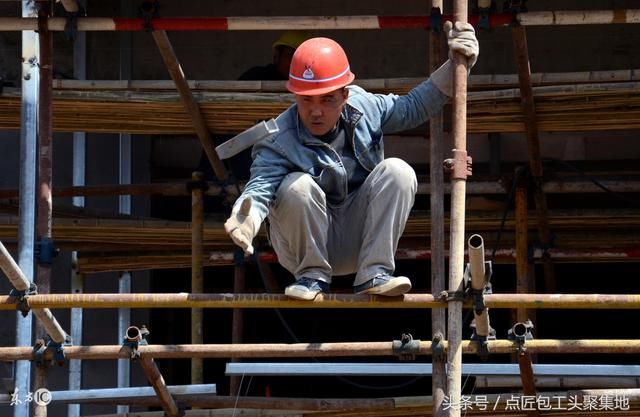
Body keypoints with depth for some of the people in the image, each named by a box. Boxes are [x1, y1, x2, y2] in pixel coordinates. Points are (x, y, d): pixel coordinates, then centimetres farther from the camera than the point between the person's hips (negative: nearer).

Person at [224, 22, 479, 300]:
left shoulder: (363, 106, -4)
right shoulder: (278, 141, -20)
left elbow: (412, 107, 11)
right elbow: (260, 187, -32)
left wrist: (454, 66, 3)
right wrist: (245, 221, -55)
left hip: (357, 240, 4)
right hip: (307, 243, -4)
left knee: (398, 171, -18)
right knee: (298, 186, -32)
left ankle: (374, 274, -22)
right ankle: (313, 276, -13)